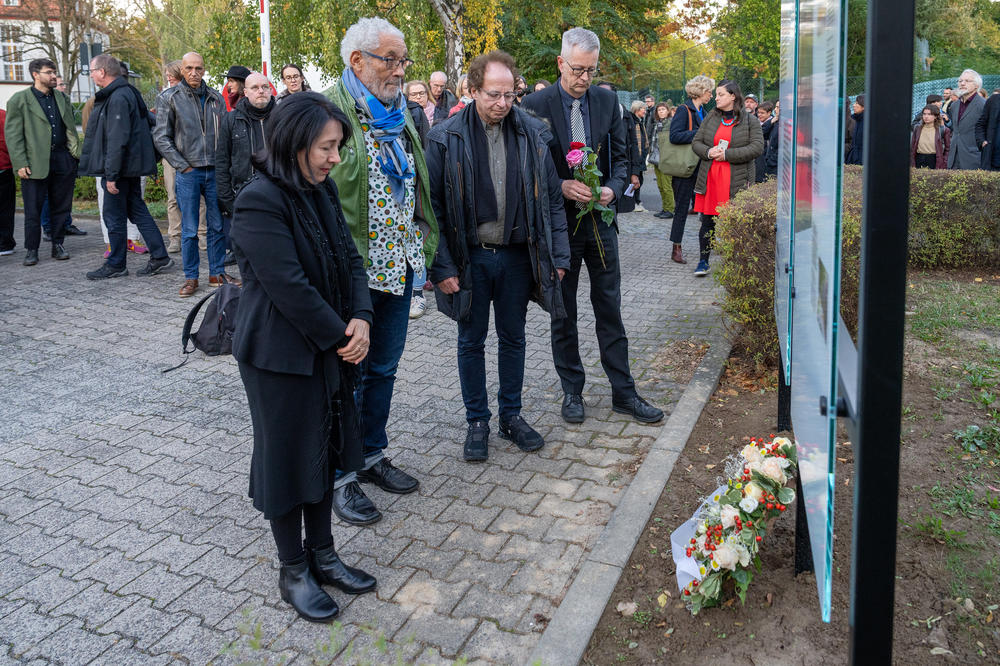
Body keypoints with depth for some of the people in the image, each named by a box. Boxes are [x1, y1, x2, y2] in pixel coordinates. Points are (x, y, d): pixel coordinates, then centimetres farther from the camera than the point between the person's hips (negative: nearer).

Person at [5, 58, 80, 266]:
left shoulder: (62, 98, 14)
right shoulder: (18, 100, 0)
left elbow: (71, 129, 18)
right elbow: (12, 134, -3)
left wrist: (78, 154, 8)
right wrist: (20, 163, -11)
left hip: (63, 161, 4)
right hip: (35, 163, -4)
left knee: (61, 207, 8)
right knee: (33, 210, 1)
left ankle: (58, 245, 19)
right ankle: (31, 250, 10)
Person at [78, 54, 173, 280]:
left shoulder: (118, 98, -17)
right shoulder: (126, 93, 14)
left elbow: (117, 140, -23)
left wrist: (111, 174, -22)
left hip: (121, 168, -10)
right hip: (131, 167, 10)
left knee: (114, 216, 0)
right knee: (137, 211, 13)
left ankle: (116, 265, 11)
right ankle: (160, 257, 13)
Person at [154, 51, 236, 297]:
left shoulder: (216, 98, 10)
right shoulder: (169, 98, 0)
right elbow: (161, 138, -2)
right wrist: (183, 166, -8)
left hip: (215, 171, 3)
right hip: (188, 173, -3)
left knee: (218, 226, 6)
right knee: (189, 230, 1)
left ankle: (217, 273, 18)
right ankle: (190, 277, 10)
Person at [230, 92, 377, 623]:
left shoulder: (322, 191, 5)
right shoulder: (259, 201, -21)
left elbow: (349, 260, 6)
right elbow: (289, 286, -24)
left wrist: (360, 319, -10)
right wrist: (340, 337, -17)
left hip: (330, 349, 8)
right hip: (281, 356, -8)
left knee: (325, 450, 17)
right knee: (287, 457, 7)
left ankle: (322, 555, 34)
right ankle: (293, 571, 25)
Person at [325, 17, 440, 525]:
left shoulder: (399, 116, 13)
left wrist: (423, 244, 15)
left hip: (397, 266, 7)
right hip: (351, 272, -7)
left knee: (383, 367, 17)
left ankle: (372, 455, 35)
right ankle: (341, 475, 19)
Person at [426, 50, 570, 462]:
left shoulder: (532, 133, -1)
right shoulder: (446, 138, -8)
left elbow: (551, 198, 4)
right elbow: (433, 207, -7)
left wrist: (559, 255, 0)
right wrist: (442, 267, -12)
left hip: (516, 255, 2)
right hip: (470, 256, -2)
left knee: (513, 338, 14)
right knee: (472, 341, 10)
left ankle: (512, 416, 30)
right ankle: (477, 422, 24)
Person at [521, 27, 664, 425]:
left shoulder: (607, 101, 4)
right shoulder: (535, 105, -6)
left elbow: (619, 157, 9)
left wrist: (613, 188, -11)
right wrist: (561, 187, -22)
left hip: (600, 220, 3)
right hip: (559, 223, -2)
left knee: (610, 311, 8)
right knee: (563, 314, 9)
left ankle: (623, 392, 18)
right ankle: (572, 391, 23)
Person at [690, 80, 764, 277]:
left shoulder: (750, 120, 0)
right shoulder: (711, 117, 12)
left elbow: (757, 147, -10)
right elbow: (696, 142, 13)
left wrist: (727, 154, -16)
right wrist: (708, 152, -10)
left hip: (736, 179, -3)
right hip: (710, 178, 3)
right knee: (707, 221, 4)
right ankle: (703, 261, 14)